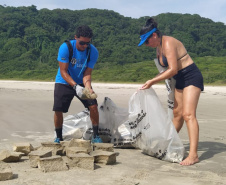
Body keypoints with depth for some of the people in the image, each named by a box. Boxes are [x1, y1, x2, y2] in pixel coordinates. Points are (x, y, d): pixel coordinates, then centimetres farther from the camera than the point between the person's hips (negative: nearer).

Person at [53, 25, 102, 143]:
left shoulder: (93, 51, -16)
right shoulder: (65, 47, -23)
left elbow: (87, 74, -14)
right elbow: (63, 71, -22)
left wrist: (88, 87, -34)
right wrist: (75, 86, -35)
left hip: (82, 82, 2)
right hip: (64, 82, -2)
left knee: (93, 106, -13)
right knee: (58, 110, -8)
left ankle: (95, 136, 2)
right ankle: (58, 137, 14)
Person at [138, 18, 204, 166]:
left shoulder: (168, 43, -19)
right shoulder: (159, 47, 10)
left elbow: (173, 70, -24)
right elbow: (169, 69, 14)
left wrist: (153, 81, -18)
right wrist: (152, 81, 3)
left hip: (191, 77, -9)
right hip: (180, 80, 9)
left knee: (188, 114, -19)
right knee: (177, 114, 15)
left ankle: (193, 155, -23)